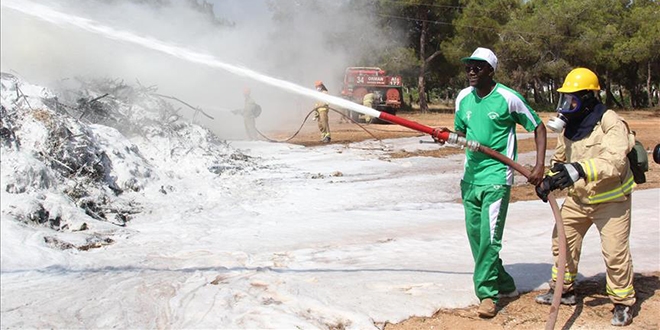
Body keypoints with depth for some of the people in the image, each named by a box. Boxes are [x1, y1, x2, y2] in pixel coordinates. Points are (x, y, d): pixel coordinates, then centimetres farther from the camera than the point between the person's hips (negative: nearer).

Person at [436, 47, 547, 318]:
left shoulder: (508, 98, -9)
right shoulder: (463, 98, 7)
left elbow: (538, 127, 0)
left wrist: (540, 166, -9)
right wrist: (446, 135, -4)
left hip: (496, 176, -6)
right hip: (470, 176, 6)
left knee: (489, 237, -11)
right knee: (475, 235, 10)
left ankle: (488, 294, -2)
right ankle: (503, 285, 25)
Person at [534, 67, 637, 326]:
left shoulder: (611, 123, -22)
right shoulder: (569, 125, 1)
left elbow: (614, 162, -36)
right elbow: (560, 158, 15)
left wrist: (580, 170, -50)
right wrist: (549, 180, -4)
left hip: (610, 199, -7)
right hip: (578, 197, 7)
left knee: (615, 252, -7)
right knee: (563, 241, 12)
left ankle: (623, 303, 9)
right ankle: (563, 289, 30)